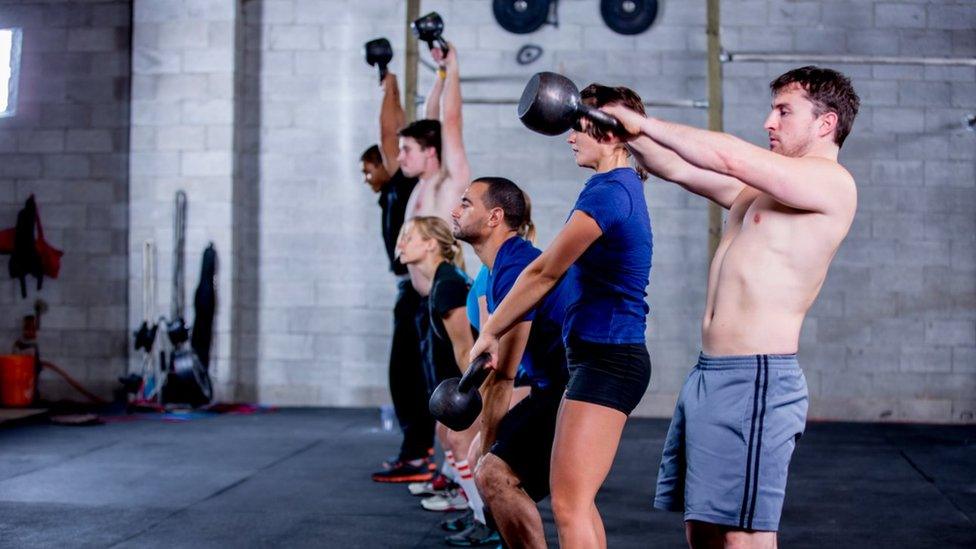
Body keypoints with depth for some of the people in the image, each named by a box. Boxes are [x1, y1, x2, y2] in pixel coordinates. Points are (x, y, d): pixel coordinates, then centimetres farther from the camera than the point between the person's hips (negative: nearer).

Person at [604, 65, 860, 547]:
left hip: (755, 380, -9)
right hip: (708, 374, 9)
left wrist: (643, 121, -10)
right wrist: (627, 132, 9)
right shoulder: (759, 189, 20)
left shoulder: (831, 183, -8)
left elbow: (729, 156, -18)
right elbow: (678, 168, 23)